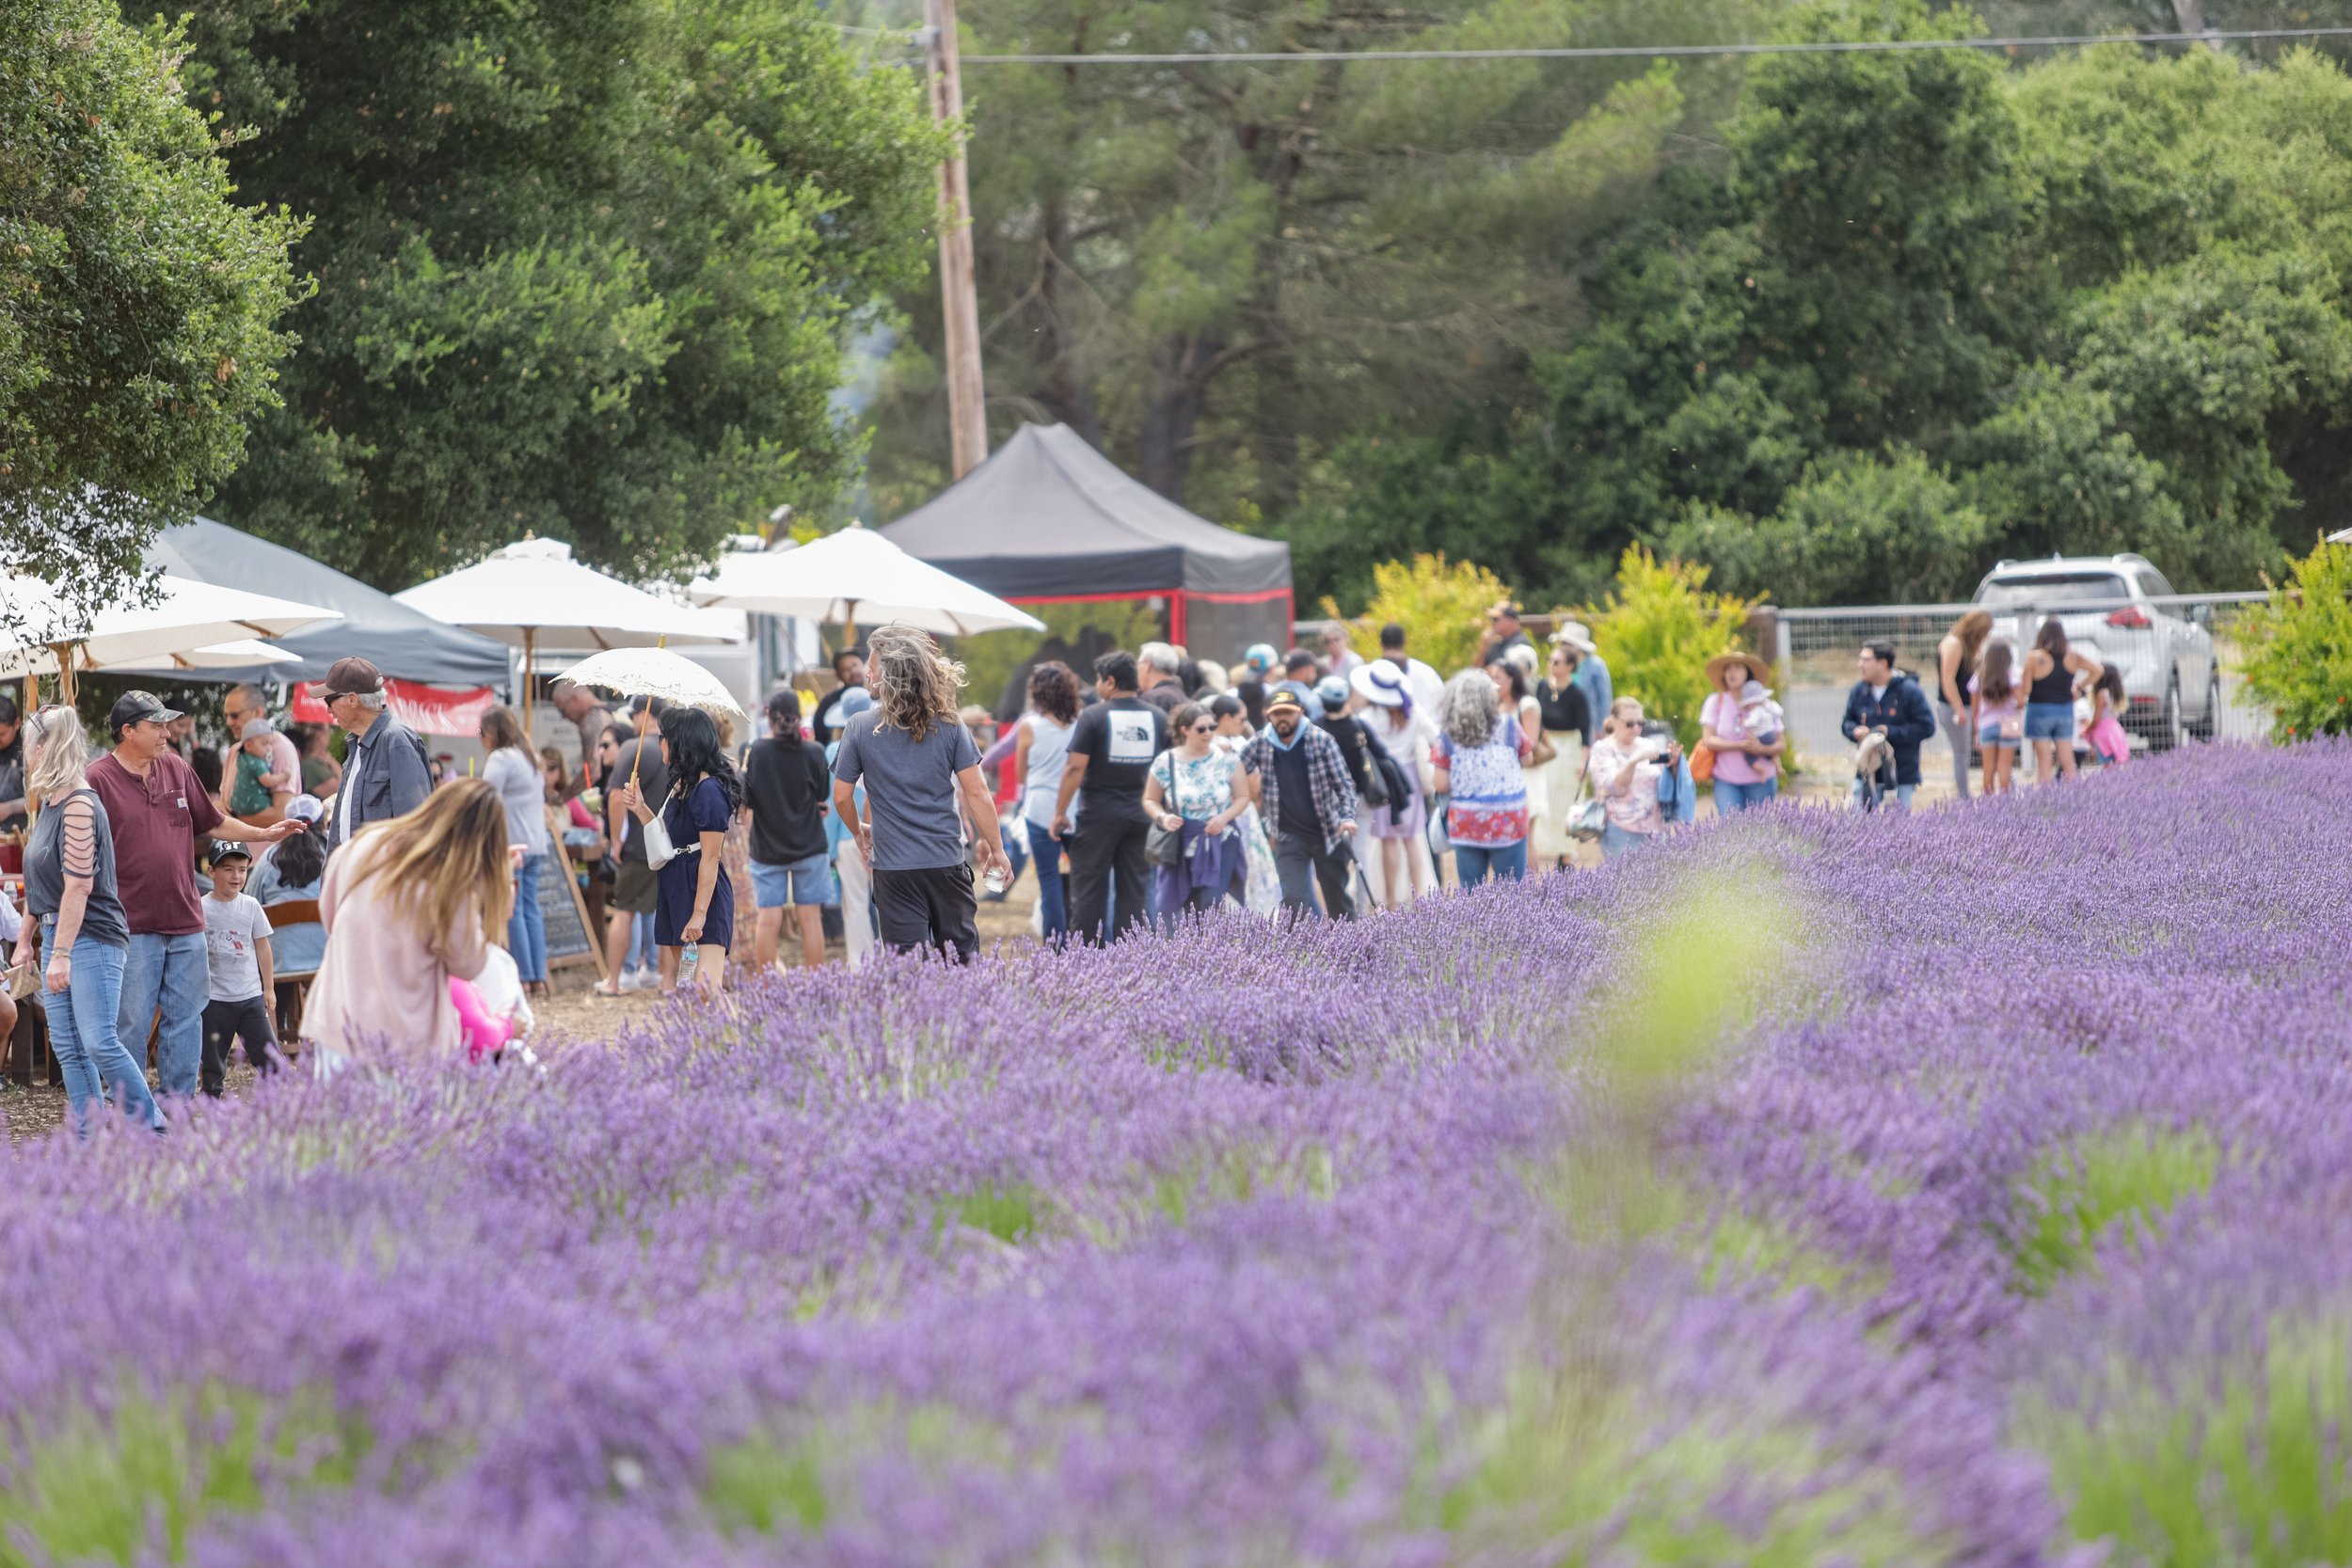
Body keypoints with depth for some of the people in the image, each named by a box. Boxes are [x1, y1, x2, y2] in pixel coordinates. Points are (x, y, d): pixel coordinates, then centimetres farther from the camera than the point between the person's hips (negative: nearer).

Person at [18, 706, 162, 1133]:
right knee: (68, 1049, 5)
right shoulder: (50, 806, 13)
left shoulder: (80, 806, -15)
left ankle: (153, 1130, -8)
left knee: (99, 1042, -14)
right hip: (58, 935, 9)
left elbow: (78, 886, -20)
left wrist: (61, 954, -22)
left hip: (92, 938, -9)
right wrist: (25, 939, 22)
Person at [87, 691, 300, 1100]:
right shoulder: (99, 780, -7)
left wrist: (265, 834, 16)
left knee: (186, 1021, 8)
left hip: (186, 924, 6)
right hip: (133, 929, -6)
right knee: (131, 1025, -2)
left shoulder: (177, 770, 11)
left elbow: (214, 823, 23)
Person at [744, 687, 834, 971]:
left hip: (767, 848, 0)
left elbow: (744, 801, -6)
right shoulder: (813, 753, -8)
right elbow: (823, 798, 2)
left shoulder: (755, 752, -10)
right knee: (811, 918, 5)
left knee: (768, 920, 1)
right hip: (809, 846, 0)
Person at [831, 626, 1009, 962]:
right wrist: (996, 848, 7)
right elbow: (976, 792, -3)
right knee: (962, 957, 12)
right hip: (947, 861, 2)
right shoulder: (948, 726, -2)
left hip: (894, 868, -2)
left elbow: (842, 797, 2)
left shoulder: (860, 729, -4)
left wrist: (859, 833, 22)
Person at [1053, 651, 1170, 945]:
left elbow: (1075, 768, -13)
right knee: (1133, 890, 7)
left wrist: (1060, 812, -7)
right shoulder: (1158, 718, 6)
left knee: (1088, 888, 0)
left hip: (1098, 815, -4)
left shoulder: (1093, 717, -9)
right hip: (1140, 817, 4)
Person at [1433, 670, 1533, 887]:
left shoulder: (1447, 735, 1)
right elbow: (1527, 759, 15)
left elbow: (1441, 785, -1)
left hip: (1465, 825, 1)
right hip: (1507, 823, -1)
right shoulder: (1508, 724, -1)